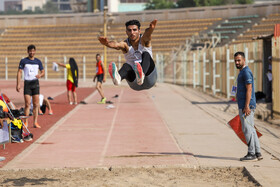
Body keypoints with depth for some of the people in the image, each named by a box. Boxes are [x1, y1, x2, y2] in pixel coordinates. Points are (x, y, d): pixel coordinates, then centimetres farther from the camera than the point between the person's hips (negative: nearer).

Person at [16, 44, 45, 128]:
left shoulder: (38, 61, 8)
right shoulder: (23, 61, 1)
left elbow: (43, 72, 15)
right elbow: (19, 72, 0)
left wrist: (40, 75, -10)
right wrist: (18, 84, -8)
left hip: (35, 83, 3)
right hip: (27, 83, -3)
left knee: (36, 104, 1)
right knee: (27, 104, -6)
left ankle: (35, 122, 5)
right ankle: (26, 122, 1)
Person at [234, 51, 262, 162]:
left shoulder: (246, 72, -12)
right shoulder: (242, 72, 20)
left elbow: (249, 89, -19)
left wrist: (246, 106, -24)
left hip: (246, 106, -11)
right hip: (244, 106, 11)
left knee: (247, 129, -9)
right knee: (251, 129, 11)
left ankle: (252, 154, -7)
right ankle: (257, 153, 14)